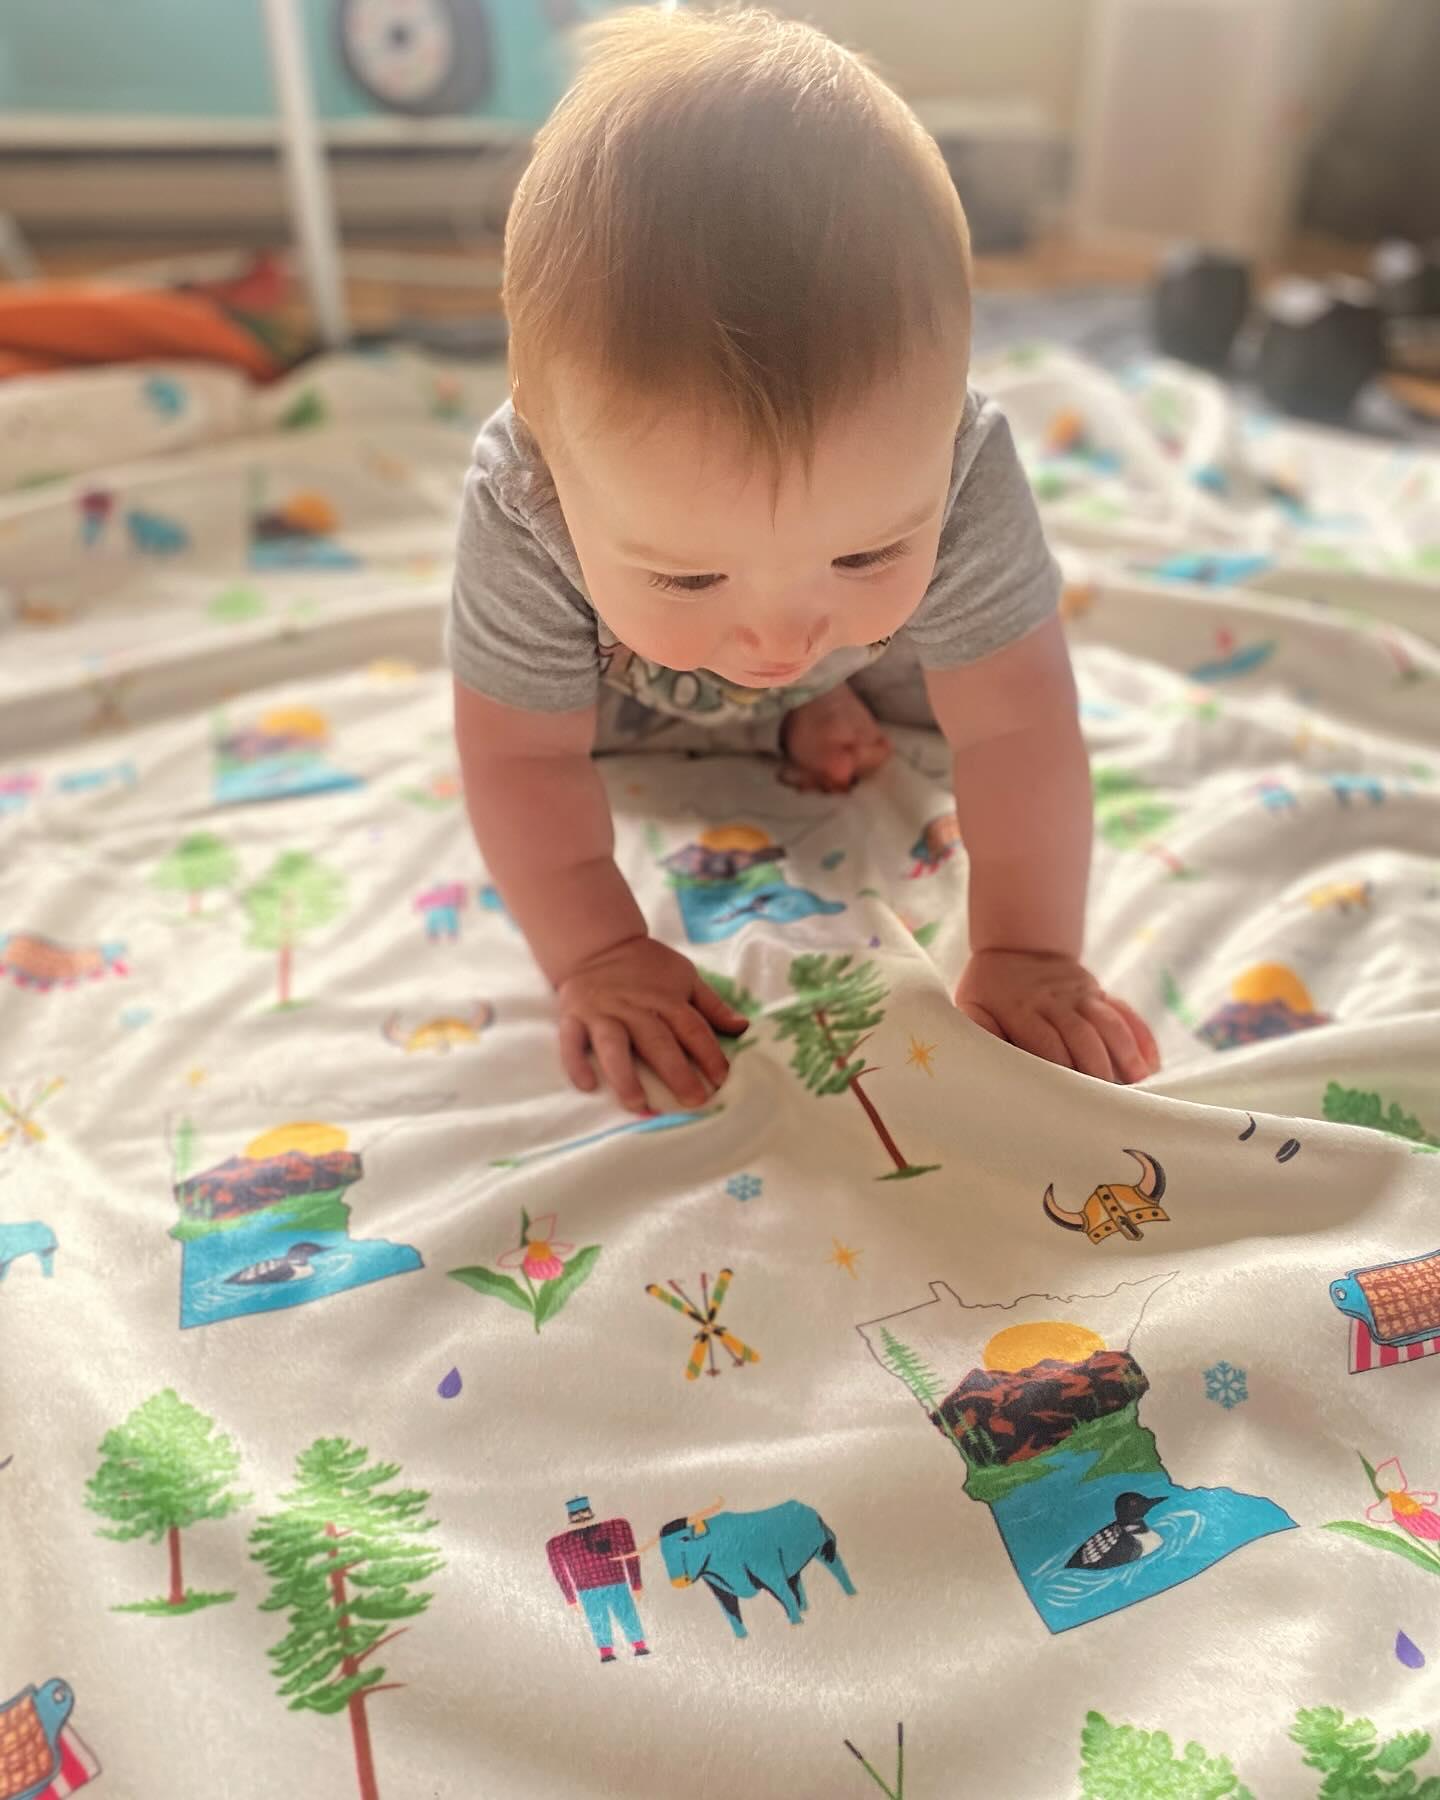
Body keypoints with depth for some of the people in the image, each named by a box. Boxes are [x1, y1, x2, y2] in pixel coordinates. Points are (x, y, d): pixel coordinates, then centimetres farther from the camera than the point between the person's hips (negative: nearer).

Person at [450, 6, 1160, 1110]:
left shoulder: (960, 478, -44)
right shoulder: (522, 515, -44)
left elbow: (1015, 730, -34)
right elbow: (522, 758, -31)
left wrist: (1027, 953, -32)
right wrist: (594, 953, -33)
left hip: (871, 665, 0)